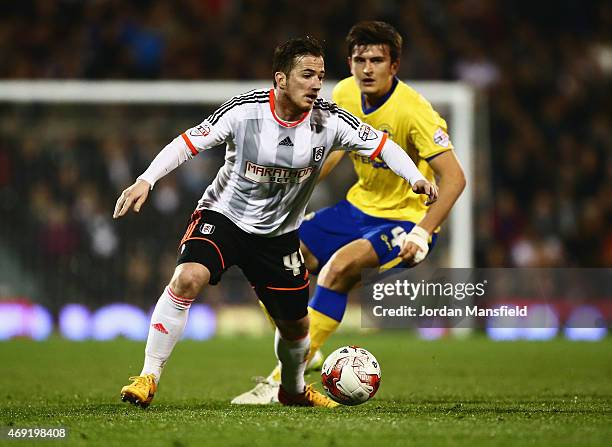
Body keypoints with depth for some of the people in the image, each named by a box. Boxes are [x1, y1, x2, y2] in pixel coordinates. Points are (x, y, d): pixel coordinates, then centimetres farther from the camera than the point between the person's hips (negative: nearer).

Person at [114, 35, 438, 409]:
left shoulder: (329, 122, -14)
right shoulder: (244, 111, -21)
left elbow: (383, 145, -5)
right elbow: (188, 143, -16)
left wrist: (416, 178, -21)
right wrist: (146, 181, -28)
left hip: (279, 234, 3)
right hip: (224, 214, -3)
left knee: (296, 325, 12)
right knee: (188, 278, -30)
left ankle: (293, 389, 46)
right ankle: (149, 377, -21)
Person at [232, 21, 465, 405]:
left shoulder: (412, 111, -24)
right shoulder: (344, 95, -4)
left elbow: (455, 178, -27)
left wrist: (422, 234, -37)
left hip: (406, 219, -7)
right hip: (361, 206, 7)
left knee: (341, 265, -32)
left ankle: (283, 382, -25)